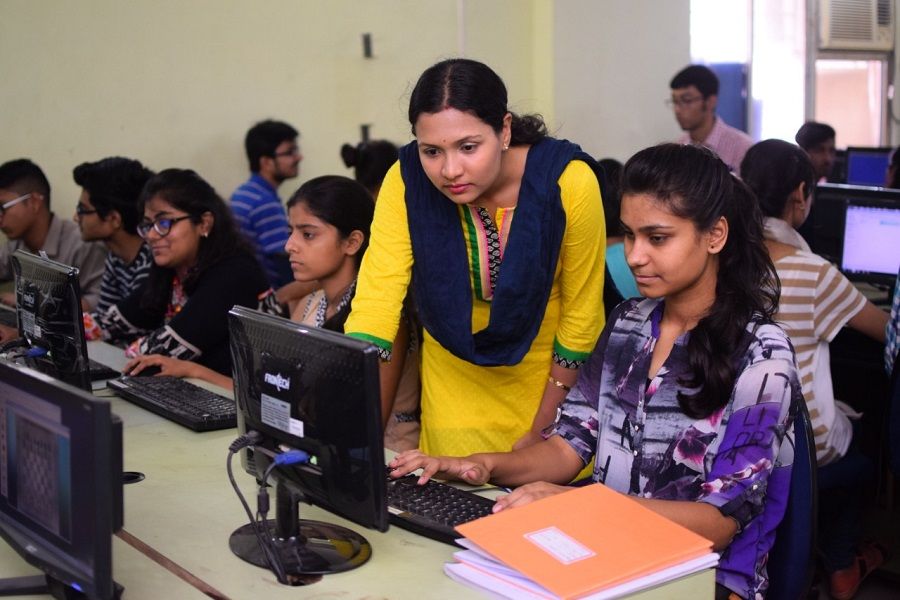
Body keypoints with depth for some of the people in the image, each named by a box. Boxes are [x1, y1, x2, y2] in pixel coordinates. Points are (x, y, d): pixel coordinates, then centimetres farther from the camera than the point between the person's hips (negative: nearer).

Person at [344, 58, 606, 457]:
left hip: (551, 378, -1)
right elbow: (375, 302, -25)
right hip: (456, 383, 2)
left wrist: (539, 432, -10)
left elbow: (581, 315, -15)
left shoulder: (567, 181, -25)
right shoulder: (406, 181, -20)